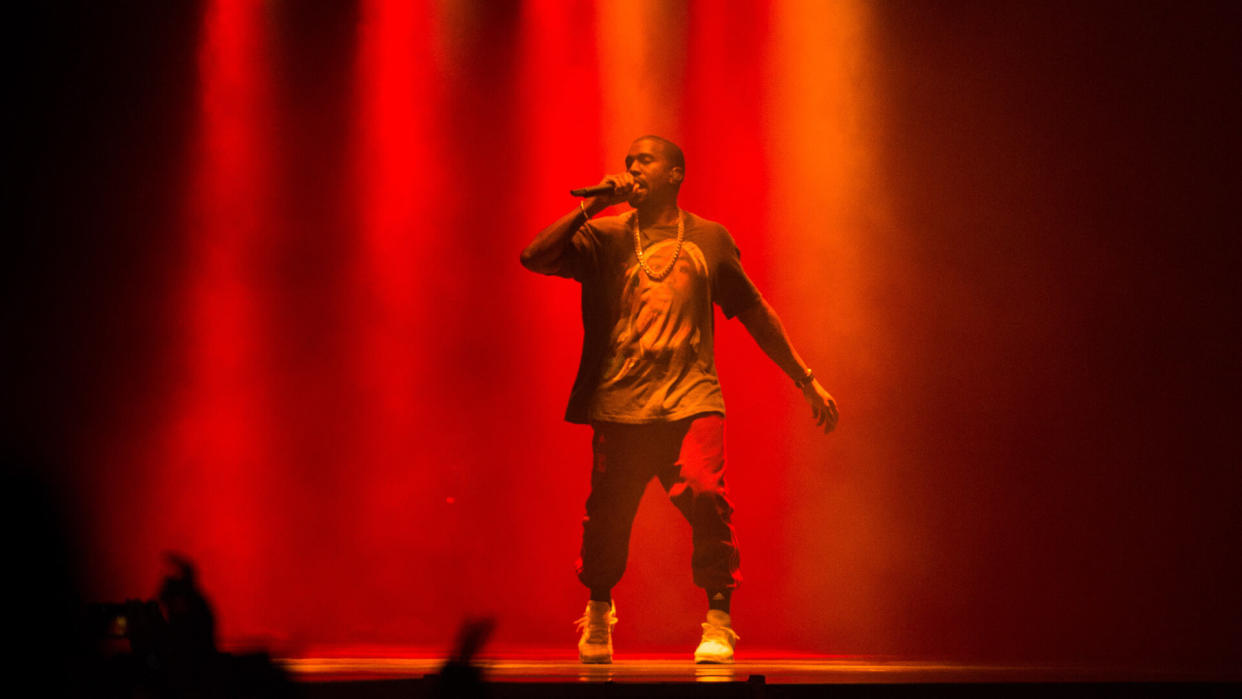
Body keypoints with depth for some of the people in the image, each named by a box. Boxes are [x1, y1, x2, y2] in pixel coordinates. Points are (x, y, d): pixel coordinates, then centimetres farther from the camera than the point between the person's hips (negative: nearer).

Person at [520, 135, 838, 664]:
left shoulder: (709, 239, 14)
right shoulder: (603, 237, 11)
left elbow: (753, 312, 21)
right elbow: (534, 257, -4)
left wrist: (806, 380, 22)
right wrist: (594, 205, -6)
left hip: (691, 400, 0)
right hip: (620, 404, 1)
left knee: (705, 493, -24)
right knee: (607, 513, 1)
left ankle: (719, 621, -10)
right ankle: (598, 610, 32)